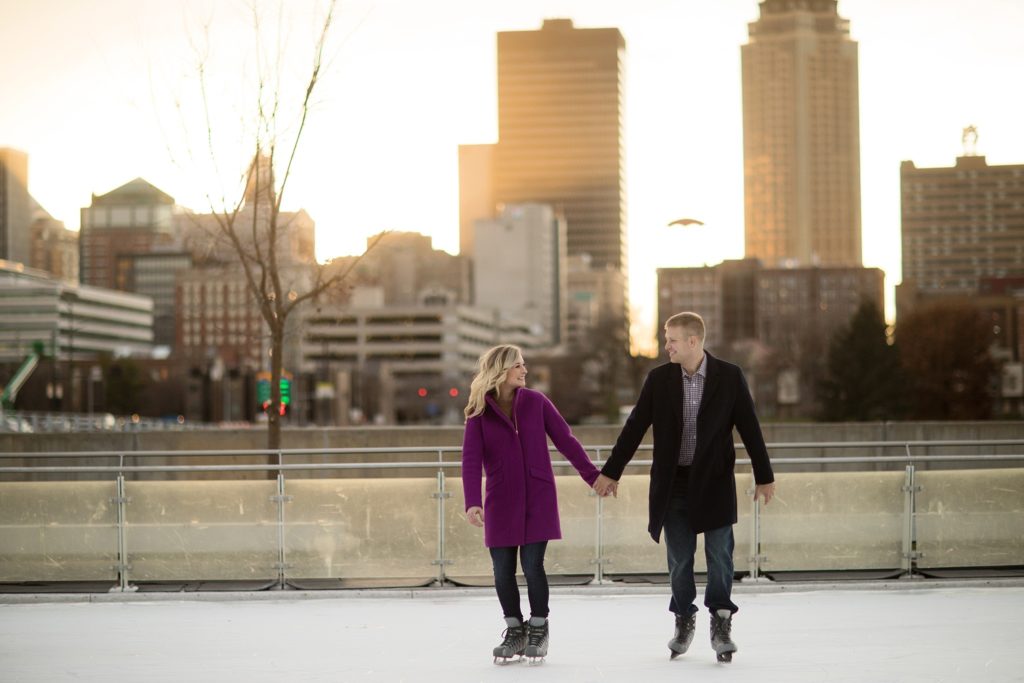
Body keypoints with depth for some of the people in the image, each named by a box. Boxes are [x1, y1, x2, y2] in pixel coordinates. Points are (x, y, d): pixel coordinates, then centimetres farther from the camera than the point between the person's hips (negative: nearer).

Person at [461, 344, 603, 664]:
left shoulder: (536, 402, 1)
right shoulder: (479, 412, -2)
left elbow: (566, 441, 1)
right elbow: (471, 459, -11)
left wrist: (594, 476, -5)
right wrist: (472, 502, -23)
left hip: (537, 497, -1)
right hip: (501, 501, 1)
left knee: (532, 565, -6)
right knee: (503, 570, 2)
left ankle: (539, 631, 13)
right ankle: (515, 631, 20)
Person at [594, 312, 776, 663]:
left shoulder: (729, 377, -4)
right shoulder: (658, 379, 0)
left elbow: (750, 429, -1)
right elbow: (634, 428, 4)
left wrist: (764, 476, -1)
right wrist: (611, 472, 5)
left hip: (714, 481, -1)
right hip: (674, 483, 2)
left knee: (719, 555, -2)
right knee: (679, 558, 6)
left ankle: (720, 623, 11)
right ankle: (684, 620, 22)